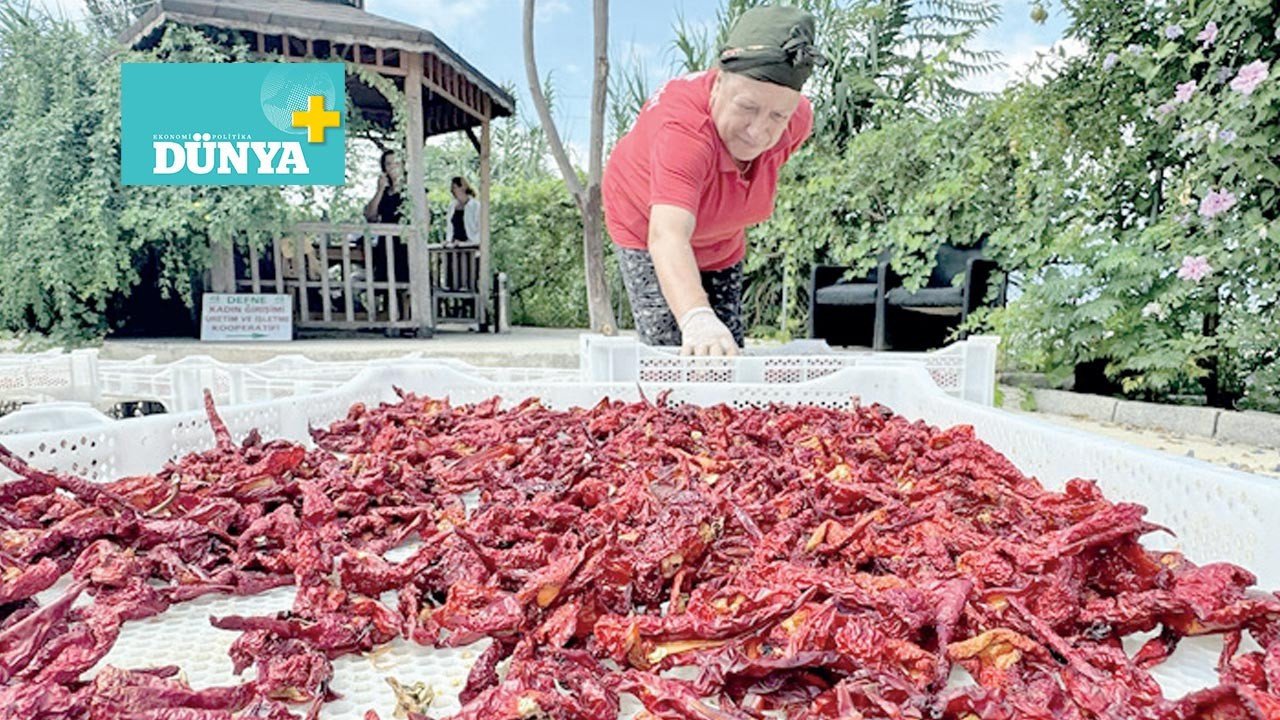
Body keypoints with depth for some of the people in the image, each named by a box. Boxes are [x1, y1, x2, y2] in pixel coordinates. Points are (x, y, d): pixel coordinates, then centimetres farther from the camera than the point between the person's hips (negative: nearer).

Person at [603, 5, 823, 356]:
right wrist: (696, 319, -73)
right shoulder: (681, 128, -42)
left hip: (723, 243, 5)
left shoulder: (799, 119, -22)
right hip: (646, 228, -5)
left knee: (729, 357, 5)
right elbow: (667, 236, -57)